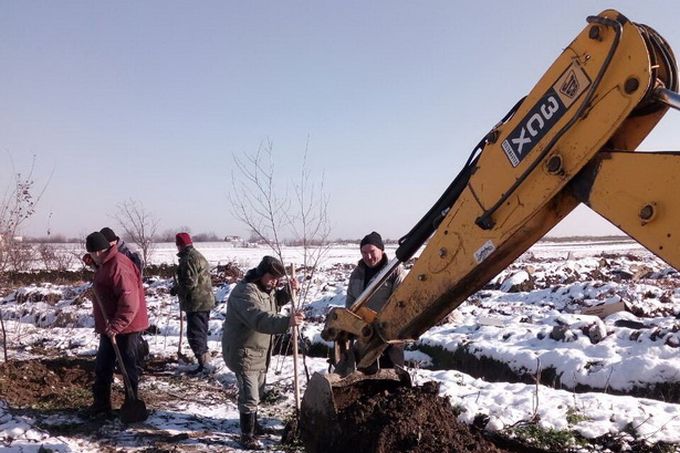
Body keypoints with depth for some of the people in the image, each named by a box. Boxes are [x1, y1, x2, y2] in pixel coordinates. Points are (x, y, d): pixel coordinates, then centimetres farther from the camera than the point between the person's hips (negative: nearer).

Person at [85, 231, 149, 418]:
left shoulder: (118, 266, -21)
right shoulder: (105, 265, 13)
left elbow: (130, 301, -27)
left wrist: (116, 325, -26)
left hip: (126, 327, -10)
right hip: (110, 327, 10)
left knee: (129, 368, 2)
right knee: (102, 367, 16)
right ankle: (101, 404, 27)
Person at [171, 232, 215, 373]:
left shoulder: (188, 259, -17)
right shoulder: (199, 256, 16)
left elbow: (190, 282, -24)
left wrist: (176, 289, -7)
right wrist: (178, 288, 16)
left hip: (196, 303, -10)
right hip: (206, 301, 10)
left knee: (194, 333, -7)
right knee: (201, 331, 18)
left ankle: (204, 361, -8)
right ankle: (204, 359, 27)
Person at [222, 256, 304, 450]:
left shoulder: (266, 288, 4)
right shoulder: (245, 292, -28)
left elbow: (275, 302, 23)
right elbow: (260, 319, -42)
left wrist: (288, 291, 1)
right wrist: (287, 321, -56)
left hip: (260, 351, 10)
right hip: (243, 353, -10)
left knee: (257, 392, 23)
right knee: (249, 396, -7)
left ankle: (253, 423, 41)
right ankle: (247, 436, 6)